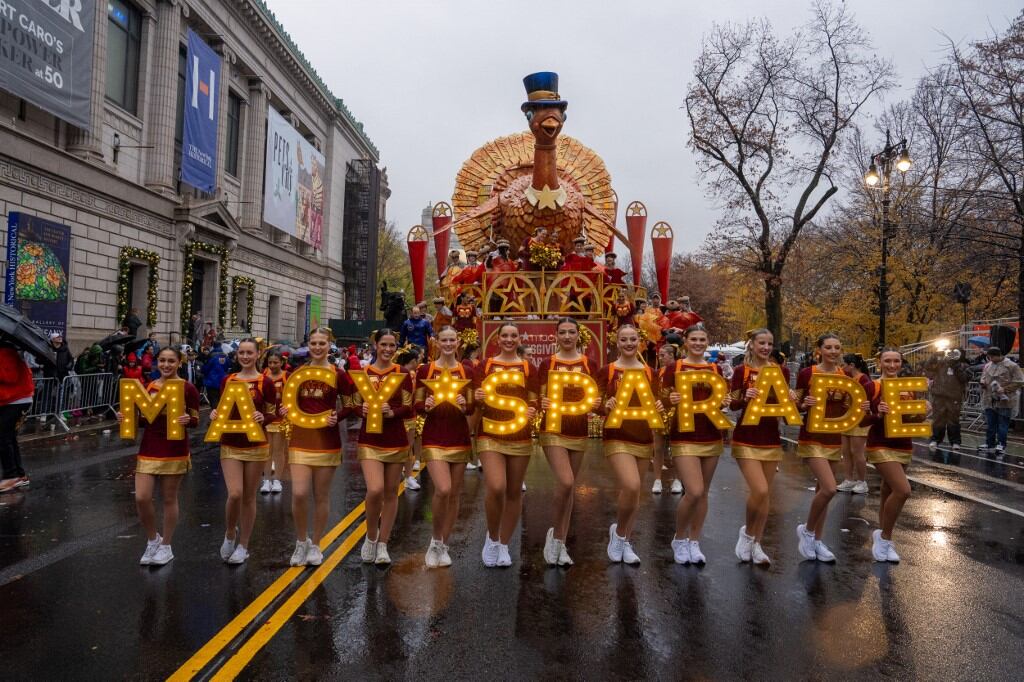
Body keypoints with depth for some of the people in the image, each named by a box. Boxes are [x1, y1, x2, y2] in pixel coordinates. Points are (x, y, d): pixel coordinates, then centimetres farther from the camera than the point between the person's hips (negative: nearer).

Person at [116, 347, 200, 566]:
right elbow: (143, 419, 15)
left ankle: (166, 546, 22)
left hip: (174, 451, -4)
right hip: (148, 450, 4)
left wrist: (187, 420, -26)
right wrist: (127, 417, -4)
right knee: (141, 498, -4)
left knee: (169, 499, 6)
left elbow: (195, 421, -5)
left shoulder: (188, 389, -7)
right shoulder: (148, 387, 7)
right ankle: (152, 540, 21)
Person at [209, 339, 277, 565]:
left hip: (256, 446, -2)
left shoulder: (265, 383, -5)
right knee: (234, 494, -12)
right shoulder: (227, 380, 5)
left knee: (249, 497, 6)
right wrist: (214, 413, -8)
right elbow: (221, 408, 14)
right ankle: (230, 533, 17)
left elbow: (272, 414, -2)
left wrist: (263, 417, -24)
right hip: (230, 445, 2)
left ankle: (243, 546, 21)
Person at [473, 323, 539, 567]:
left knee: (514, 492, 7)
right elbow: (476, 400, 4)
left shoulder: (528, 368, 7)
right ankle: (492, 537, 8)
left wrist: (531, 411, -14)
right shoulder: (485, 366, 5)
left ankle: (504, 545, 24)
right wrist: (478, 399, -18)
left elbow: (533, 401, 8)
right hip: (491, 434, -2)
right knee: (496, 488, -18)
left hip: (520, 436, 2)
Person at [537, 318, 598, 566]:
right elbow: (539, 398, 2)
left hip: (579, 432, 3)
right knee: (565, 482, -19)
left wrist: (596, 404, -12)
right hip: (554, 430, -3)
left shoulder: (588, 364, 5)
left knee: (570, 488, 9)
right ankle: (555, 534, 3)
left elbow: (594, 398, 10)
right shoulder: (547, 364, -1)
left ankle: (560, 544, 20)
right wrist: (542, 404, -20)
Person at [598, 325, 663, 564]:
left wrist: (659, 407, -7)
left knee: (634, 491, 10)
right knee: (631, 487, -21)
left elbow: (654, 404, 15)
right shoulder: (607, 371, -2)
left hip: (644, 439, 4)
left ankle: (625, 542, 26)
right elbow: (596, 405, -1)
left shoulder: (649, 372, 8)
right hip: (617, 438, -4)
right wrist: (606, 406, -22)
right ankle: (618, 531, 6)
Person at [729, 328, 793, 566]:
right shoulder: (742, 371, -4)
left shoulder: (781, 371, 5)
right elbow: (733, 405, -4)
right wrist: (745, 397, -24)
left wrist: (792, 399, -11)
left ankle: (756, 544, 20)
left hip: (771, 438, 4)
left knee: (766, 493, 8)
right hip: (746, 438, -4)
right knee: (760, 490, -15)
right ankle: (747, 532, 12)